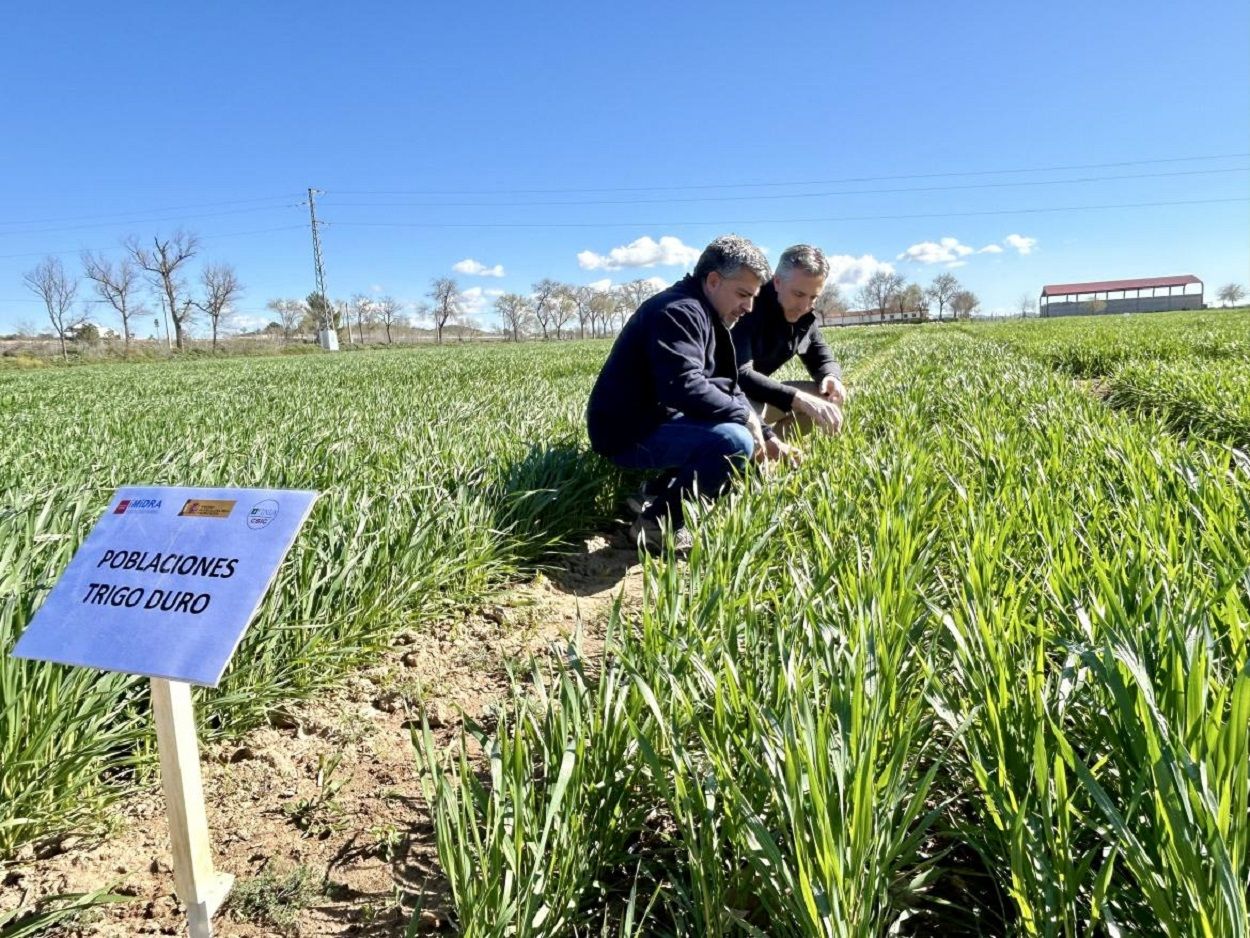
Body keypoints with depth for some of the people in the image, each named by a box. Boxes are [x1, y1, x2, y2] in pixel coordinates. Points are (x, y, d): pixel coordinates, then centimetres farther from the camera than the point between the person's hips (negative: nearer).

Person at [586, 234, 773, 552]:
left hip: (656, 420, 11)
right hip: (629, 432, -11)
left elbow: (725, 387, 16)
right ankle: (658, 522, -14)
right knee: (735, 441, -26)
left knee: (743, 432, 17)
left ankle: (659, 492, 8)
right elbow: (684, 389, -31)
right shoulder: (679, 311, -18)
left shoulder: (705, 315, 16)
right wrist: (744, 414, -18)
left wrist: (763, 433, 4)